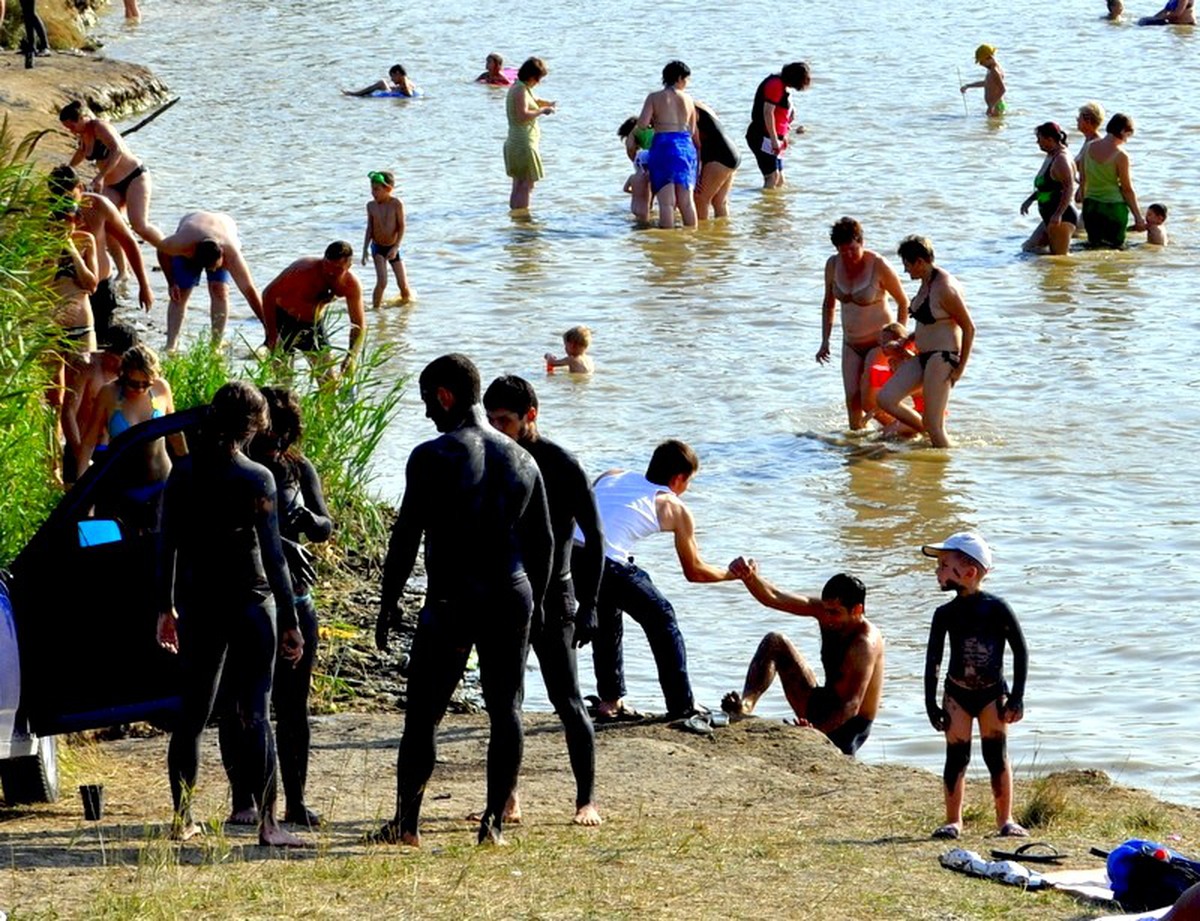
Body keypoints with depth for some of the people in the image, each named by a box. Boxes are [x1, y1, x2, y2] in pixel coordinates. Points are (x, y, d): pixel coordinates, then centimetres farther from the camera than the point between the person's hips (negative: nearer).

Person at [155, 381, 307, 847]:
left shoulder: (184, 472, 2)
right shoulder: (256, 478, -9)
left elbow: (167, 546, 6)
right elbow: (273, 555, -9)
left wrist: (165, 608, 15)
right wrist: (290, 621, -5)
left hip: (196, 603, 4)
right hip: (250, 601, -4)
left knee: (193, 709, 13)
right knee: (253, 713, -3)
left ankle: (182, 818, 15)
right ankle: (267, 822, -6)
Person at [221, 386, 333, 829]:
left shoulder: (300, 470, 7)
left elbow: (324, 528, -2)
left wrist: (309, 519, -25)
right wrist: (282, 544, -30)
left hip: (292, 598, 3)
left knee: (293, 705, 4)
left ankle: (296, 802, 6)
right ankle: (244, 801, 1)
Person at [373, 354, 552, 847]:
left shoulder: (432, 457, -6)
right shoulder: (522, 461, 10)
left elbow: (406, 536, -7)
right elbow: (544, 542, 14)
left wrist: (388, 602, -1)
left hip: (451, 600, -4)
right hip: (512, 599, 4)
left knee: (423, 714, 2)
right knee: (506, 711, 7)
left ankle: (407, 822, 3)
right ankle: (494, 821, 5)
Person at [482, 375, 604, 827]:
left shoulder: (563, 467, -10)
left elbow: (594, 538, -8)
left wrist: (588, 606, -12)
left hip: (552, 602, -5)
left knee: (567, 702, -5)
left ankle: (587, 800, 1)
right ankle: (507, 797, 12)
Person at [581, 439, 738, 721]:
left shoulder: (611, 477, 27)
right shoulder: (676, 510, 17)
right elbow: (694, 571, 26)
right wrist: (733, 573, 43)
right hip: (605, 562, -5)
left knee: (605, 618, 31)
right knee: (661, 618, 16)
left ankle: (610, 701, 32)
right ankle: (682, 705, 18)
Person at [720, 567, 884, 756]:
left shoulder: (866, 643, -28)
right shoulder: (827, 609, -6)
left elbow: (851, 706, -35)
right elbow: (772, 598, -11)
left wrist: (815, 732, -50)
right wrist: (749, 577, -33)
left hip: (845, 730, -8)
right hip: (821, 706, 8)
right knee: (775, 643, 1)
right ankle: (746, 704, -18)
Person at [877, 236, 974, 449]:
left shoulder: (944, 288, -18)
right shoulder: (925, 283, 11)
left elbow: (969, 328, -16)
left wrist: (961, 367, -16)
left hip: (943, 358, -10)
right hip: (923, 356, 10)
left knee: (932, 425, -8)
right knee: (886, 398, 2)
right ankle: (931, 434, 14)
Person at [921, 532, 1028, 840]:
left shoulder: (996, 609, -11)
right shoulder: (945, 614, -4)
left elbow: (1020, 651, -5)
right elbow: (933, 659, 2)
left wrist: (1017, 696, -6)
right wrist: (931, 704, -2)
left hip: (993, 693, -2)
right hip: (956, 694, 2)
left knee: (997, 756, 0)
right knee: (956, 757, 2)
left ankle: (1005, 820, 9)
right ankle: (953, 821, 8)